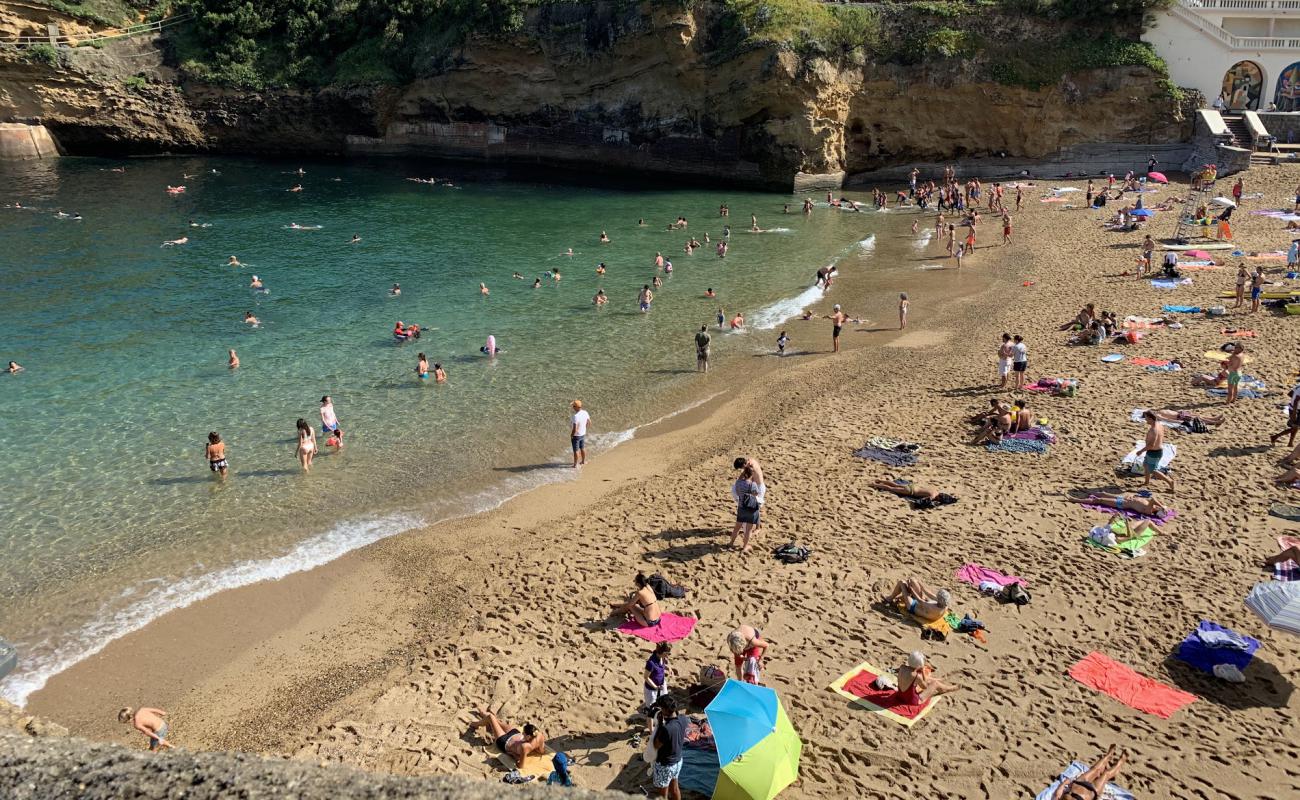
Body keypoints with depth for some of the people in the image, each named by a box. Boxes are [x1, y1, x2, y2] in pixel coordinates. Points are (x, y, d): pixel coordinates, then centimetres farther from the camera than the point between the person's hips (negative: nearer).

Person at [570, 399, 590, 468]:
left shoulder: (576, 416, -33)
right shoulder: (585, 413, -9)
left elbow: (574, 429, -31)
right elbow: (589, 421, 8)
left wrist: (571, 436, -15)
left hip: (576, 436, -7)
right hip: (583, 434, 7)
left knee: (576, 450, 8)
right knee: (582, 448, 24)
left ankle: (575, 464, 20)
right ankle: (583, 461, 41)